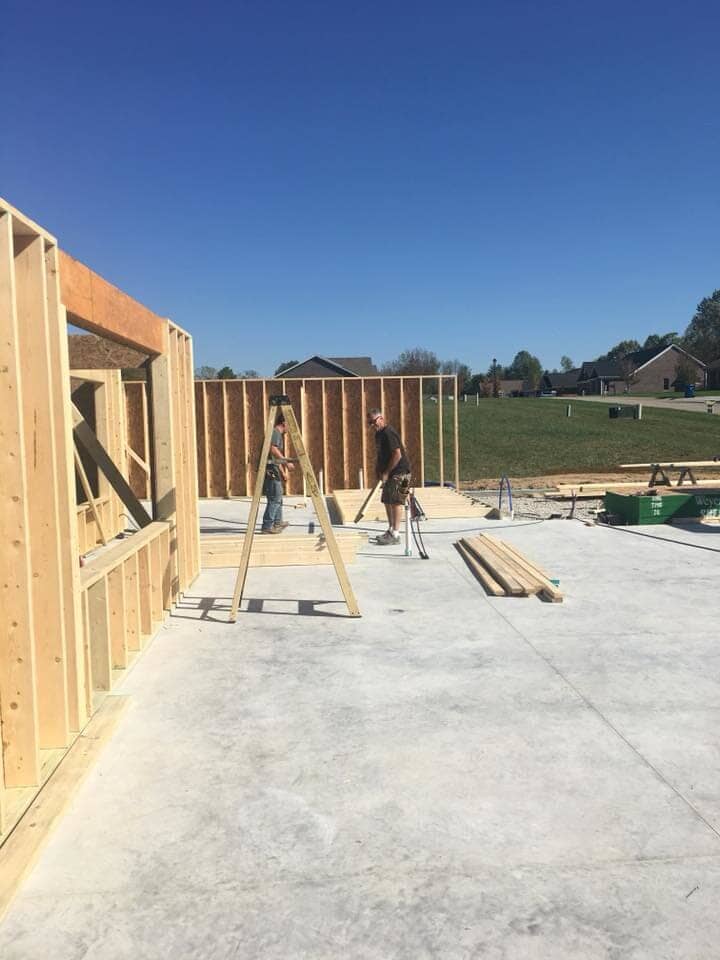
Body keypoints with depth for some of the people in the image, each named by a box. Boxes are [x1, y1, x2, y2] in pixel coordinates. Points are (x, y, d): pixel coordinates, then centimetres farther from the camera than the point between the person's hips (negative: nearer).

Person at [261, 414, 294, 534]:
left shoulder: (279, 434, 23)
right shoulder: (275, 432, -9)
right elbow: (273, 450, -25)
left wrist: (283, 472, 29)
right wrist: (286, 463, -25)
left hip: (274, 471, 11)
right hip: (271, 471, -11)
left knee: (278, 497, 21)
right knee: (275, 499, -10)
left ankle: (277, 523, 33)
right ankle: (267, 526, -8)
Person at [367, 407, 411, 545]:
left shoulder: (389, 433, -18)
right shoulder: (379, 434, 13)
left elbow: (397, 455, -23)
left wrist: (386, 472, -18)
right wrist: (378, 469, 11)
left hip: (399, 472, -10)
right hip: (390, 473, 10)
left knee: (396, 502, -9)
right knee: (387, 501, 15)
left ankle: (395, 535, -6)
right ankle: (391, 530, 26)